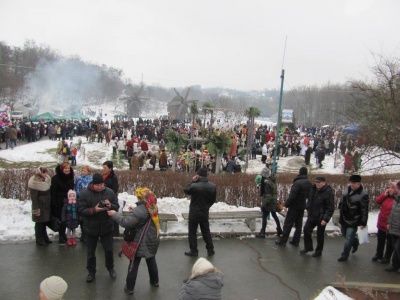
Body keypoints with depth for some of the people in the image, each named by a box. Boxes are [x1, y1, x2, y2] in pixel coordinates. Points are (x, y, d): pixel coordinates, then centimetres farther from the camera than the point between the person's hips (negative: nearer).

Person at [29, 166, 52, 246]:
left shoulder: (46, 179, 3)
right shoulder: (34, 183, -20)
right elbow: (34, 197, -18)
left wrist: (50, 203, 17)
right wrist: (36, 209, -17)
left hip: (47, 205, 7)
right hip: (40, 206, -7)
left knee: (45, 221, 17)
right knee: (39, 222, 3)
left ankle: (44, 237, 30)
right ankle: (39, 239, 15)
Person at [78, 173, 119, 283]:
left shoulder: (110, 192, -7)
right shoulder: (85, 193, -14)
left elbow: (117, 206, -1)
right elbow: (81, 210, -15)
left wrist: (110, 206, -23)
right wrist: (94, 210, -30)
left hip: (107, 227, 1)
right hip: (91, 228, -1)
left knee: (109, 250, 14)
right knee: (91, 252, 14)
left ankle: (111, 268, 38)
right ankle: (91, 272, 34)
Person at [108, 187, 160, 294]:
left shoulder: (140, 210, -27)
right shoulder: (153, 207, 0)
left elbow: (127, 222, -30)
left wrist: (115, 214, -21)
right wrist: (134, 211, 4)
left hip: (141, 242, -7)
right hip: (152, 241, 7)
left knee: (134, 265, 7)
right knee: (151, 260, 25)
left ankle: (130, 287, 17)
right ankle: (154, 281, 40)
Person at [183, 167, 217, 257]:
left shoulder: (194, 186, -23)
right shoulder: (213, 186, -7)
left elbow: (185, 190, -3)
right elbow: (213, 200, 3)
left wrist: (192, 181, -5)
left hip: (194, 212, -4)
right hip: (205, 212, 5)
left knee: (192, 232, 9)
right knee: (206, 231, 18)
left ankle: (194, 251, 15)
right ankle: (210, 250, 23)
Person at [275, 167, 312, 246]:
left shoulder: (298, 182, -21)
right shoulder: (309, 183, 4)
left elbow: (292, 196, -23)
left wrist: (287, 204, -12)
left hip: (294, 206, -7)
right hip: (302, 206, 7)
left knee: (288, 224, 1)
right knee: (298, 224, 13)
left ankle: (282, 240, 5)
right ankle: (296, 241, 18)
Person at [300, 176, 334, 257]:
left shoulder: (328, 192, -20)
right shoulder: (313, 189, 3)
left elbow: (330, 208, -20)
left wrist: (325, 219, -23)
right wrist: (308, 209, 14)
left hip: (321, 218, -7)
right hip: (312, 216, 7)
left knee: (320, 235, 6)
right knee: (306, 230, 10)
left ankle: (318, 251, 23)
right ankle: (308, 247, 29)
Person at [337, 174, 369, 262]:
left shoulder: (363, 195, -22)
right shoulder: (348, 189, 1)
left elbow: (364, 210, -20)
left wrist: (363, 223, -18)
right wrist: (340, 207, 20)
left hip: (353, 221, -8)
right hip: (344, 218, 8)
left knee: (348, 239, -3)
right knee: (344, 234, 25)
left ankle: (344, 256, 12)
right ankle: (355, 241, 51)